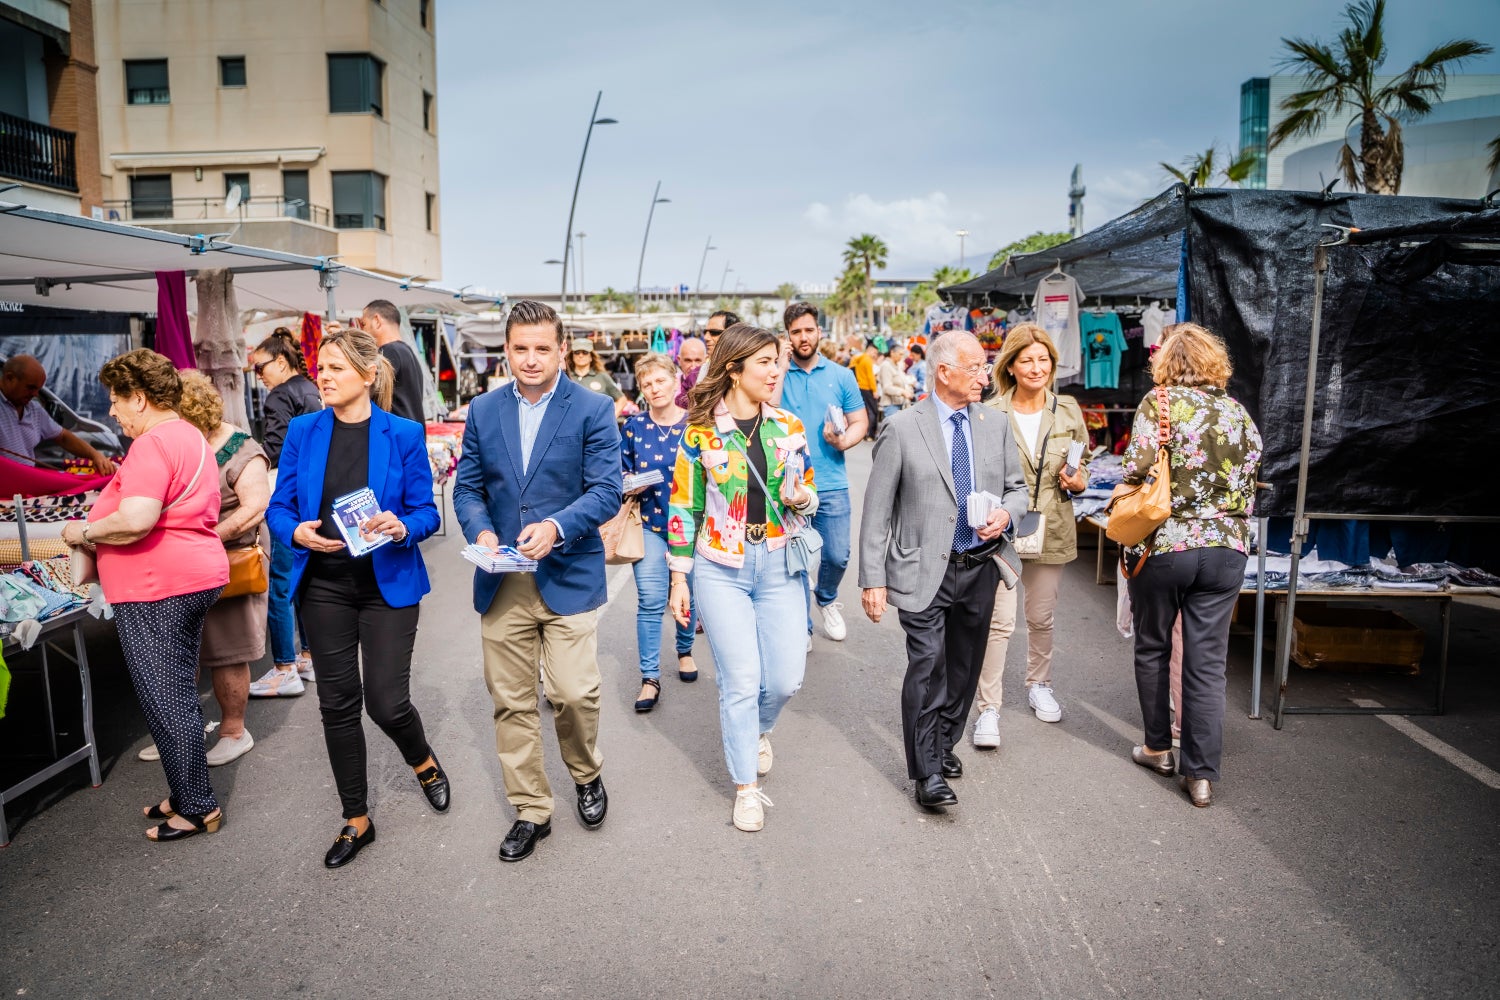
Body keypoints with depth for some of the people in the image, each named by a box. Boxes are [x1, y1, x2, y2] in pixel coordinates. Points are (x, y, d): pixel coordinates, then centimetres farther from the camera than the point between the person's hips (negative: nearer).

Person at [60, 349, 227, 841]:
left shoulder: (152, 444, -16)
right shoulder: (190, 436, 16)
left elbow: (136, 520, -28)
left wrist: (84, 532, -10)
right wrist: (99, 541, 17)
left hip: (157, 587, -10)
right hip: (195, 577, 10)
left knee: (165, 701, -1)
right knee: (179, 693, 17)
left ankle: (196, 807, 9)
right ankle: (187, 795, 28)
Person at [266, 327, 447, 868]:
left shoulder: (404, 434, -5)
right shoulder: (303, 431, 2)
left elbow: (427, 512, -3)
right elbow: (279, 507, 4)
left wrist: (401, 527, -25)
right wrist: (297, 532, -17)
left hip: (388, 584, -3)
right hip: (324, 585, 3)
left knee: (387, 702, -4)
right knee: (337, 703, 9)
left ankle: (424, 762, 32)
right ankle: (356, 820, 26)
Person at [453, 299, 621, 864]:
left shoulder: (593, 409, -3)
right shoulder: (483, 411, 8)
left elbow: (607, 490, -9)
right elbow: (467, 487, 10)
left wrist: (557, 527, -24)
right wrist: (480, 531, -10)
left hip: (569, 578, -3)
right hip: (502, 583, 4)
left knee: (574, 693, -4)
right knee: (511, 701, 9)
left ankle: (587, 776, 28)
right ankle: (530, 811, 26)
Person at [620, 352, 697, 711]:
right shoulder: (633, 427, 0)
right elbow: (621, 475, 9)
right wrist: (632, 486, -12)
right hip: (650, 522, 0)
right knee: (650, 601, -7)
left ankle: (685, 651, 40)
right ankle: (650, 677, 3)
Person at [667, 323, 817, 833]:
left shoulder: (789, 426, 3)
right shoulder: (701, 431, -5)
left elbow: (808, 498, 12)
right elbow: (683, 507, 0)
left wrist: (801, 497, -13)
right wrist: (679, 577, 0)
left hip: (779, 565, 3)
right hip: (720, 569, -2)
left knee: (786, 678, 3)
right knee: (741, 681, -1)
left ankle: (757, 729, 39)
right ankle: (747, 787, 20)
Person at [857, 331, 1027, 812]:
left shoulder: (996, 426, 6)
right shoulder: (901, 429, -8)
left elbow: (1017, 487, 16)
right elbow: (876, 511, -7)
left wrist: (1007, 512, -8)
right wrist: (873, 578, -11)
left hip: (980, 569, 5)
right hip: (924, 570, -5)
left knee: (964, 667, 15)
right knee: (927, 666, -9)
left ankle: (944, 745, 35)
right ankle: (928, 772, 5)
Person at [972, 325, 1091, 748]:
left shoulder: (1068, 410, 4)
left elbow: (1082, 465, 13)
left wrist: (1078, 482, -8)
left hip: (1050, 529, 4)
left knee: (1042, 616, 17)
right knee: (1000, 621, -8)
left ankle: (1039, 685, 40)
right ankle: (988, 708, 3)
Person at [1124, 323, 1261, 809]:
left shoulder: (1160, 401, -6)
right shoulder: (1237, 411, 8)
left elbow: (1136, 464, -18)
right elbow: (1251, 479, 10)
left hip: (1162, 545, -3)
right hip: (1226, 549, 4)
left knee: (1153, 649, 16)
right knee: (1208, 664, 6)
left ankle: (1158, 747, 28)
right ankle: (1201, 774, 9)